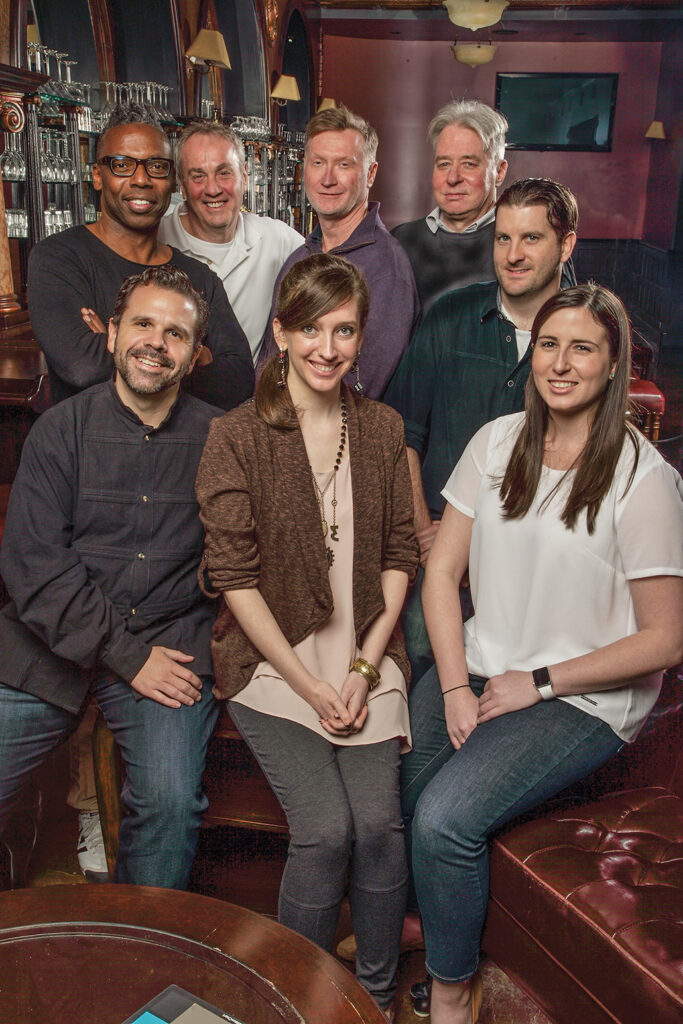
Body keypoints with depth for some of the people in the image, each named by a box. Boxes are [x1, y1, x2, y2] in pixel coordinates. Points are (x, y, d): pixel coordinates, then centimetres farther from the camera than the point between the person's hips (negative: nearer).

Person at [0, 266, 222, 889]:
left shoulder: (219, 439, 4)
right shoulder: (62, 429, 2)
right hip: (52, 647, 1)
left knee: (172, 802, -18)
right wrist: (126, 656, -11)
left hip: (173, 645, 0)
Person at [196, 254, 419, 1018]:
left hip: (365, 658, 3)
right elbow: (236, 578, -8)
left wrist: (364, 666, -3)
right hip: (272, 662, -2)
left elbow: (398, 555, 7)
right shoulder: (236, 437, -6)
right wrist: (309, 684, -11)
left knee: (379, 822, -13)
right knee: (324, 828, -16)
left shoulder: (382, 429, 6)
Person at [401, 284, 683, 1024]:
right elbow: (441, 571, 3)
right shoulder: (498, 442, 2)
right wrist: (455, 687, -7)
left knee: (445, 818, -22)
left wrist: (538, 683, -10)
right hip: (479, 664, 5)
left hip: (584, 699, -4)